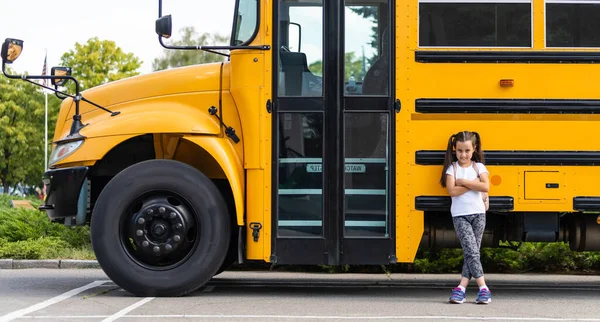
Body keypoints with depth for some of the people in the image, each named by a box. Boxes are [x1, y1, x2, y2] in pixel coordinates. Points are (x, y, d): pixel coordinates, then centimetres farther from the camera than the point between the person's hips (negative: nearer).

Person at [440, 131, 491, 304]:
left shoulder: (479, 167, 5)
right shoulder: (452, 168, 1)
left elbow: (486, 187, -12)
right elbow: (452, 191, -13)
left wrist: (463, 182, -12)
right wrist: (474, 184, -12)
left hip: (478, 213, 2)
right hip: (460, 215, -2)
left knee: (472, 252, 1)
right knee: (471, 251, -10)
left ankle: (462, 287, 4)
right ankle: (483, 288, -11)